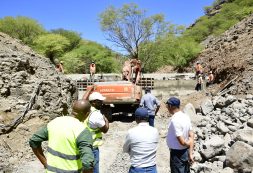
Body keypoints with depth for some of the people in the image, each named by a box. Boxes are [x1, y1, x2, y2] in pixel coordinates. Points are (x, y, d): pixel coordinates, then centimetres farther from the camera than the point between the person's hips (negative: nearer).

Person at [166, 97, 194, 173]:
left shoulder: (175, 120, -25)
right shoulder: (186, 117, 1)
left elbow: (182, 142, -25)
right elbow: (191, 136, 2)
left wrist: (188, 144, -3)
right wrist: (190, 154, 3)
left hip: (177, 154, -8)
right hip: (185, 152, 8)